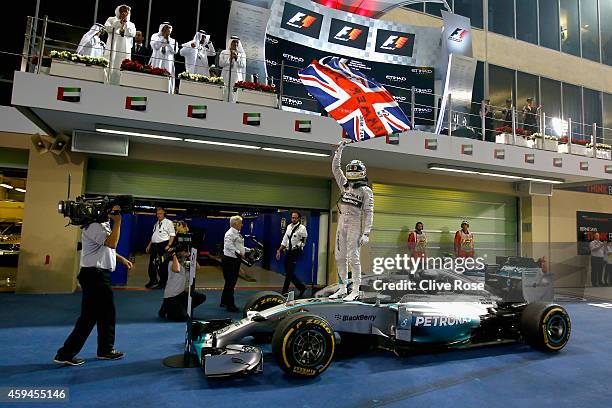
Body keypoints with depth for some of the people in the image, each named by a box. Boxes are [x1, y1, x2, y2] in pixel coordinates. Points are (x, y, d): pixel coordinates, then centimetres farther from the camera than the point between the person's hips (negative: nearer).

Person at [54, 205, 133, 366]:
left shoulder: (103, 225, 15)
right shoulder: (94, 226, -17)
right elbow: (112, 243, -29)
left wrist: (122, 259, 20)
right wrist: (117, 222, -24)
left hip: (101, 275, 11)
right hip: (94, 275, -11)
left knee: (106, 312, 16)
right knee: (89, 316, -5)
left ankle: (106, 349, 27)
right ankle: (66, 354, 6)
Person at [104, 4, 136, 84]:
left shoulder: (131, 24, 20)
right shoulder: (111, 19, 17)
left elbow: (132, 33, 1)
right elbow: (107, 28, -2)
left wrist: (126, 22, 0)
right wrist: (119, 22, -3)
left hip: (124, 51, 1)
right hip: (112, 49, -1)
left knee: (121, 71, -10)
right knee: (110, 69, -8)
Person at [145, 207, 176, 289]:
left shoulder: (168, 222, -2)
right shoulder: (156, 224, 19)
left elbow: (172, 235, -9)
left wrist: (169, 245, -18)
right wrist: (149, 245, 18)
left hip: (163, 245, -7)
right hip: (154, 245, 7)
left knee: (163, 265, -1)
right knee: (152, 264, 13)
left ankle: (162, 283, 10)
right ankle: (153, 280, 30)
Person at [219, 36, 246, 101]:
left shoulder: (242, 54, 10)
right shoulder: (224, 52, 11)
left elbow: (243, 65, -1)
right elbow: (220, 64, 2)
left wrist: (237, 58, -15)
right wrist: (230, 58, -7)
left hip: (237, 78, 0)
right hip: (226, 77, 1)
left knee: (234, 95, -9)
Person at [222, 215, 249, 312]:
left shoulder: (237, 233, 14)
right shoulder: (230, 234, -16)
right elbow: (229, 245, -30)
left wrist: (249, 250, 14)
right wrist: (238, 252, -34)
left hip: (236, 260, 10)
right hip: (229, 260, -10)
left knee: (232, 282, 18)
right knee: (230, 282, -4)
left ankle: (224, 302, 31)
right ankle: (230, 305, 3)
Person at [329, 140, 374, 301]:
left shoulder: (366, 191, -2)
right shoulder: (345, 184, 15)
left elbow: (369, 212, -8)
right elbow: (335, 167, 20)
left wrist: (366, 233, -15)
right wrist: (339, 149, 18)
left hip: (355, 224, -6)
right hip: (342, 223, 7)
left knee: (353, 256, -8)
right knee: (340, 256, 8)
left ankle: (355, 291, 0)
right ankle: (342, 288, 17)